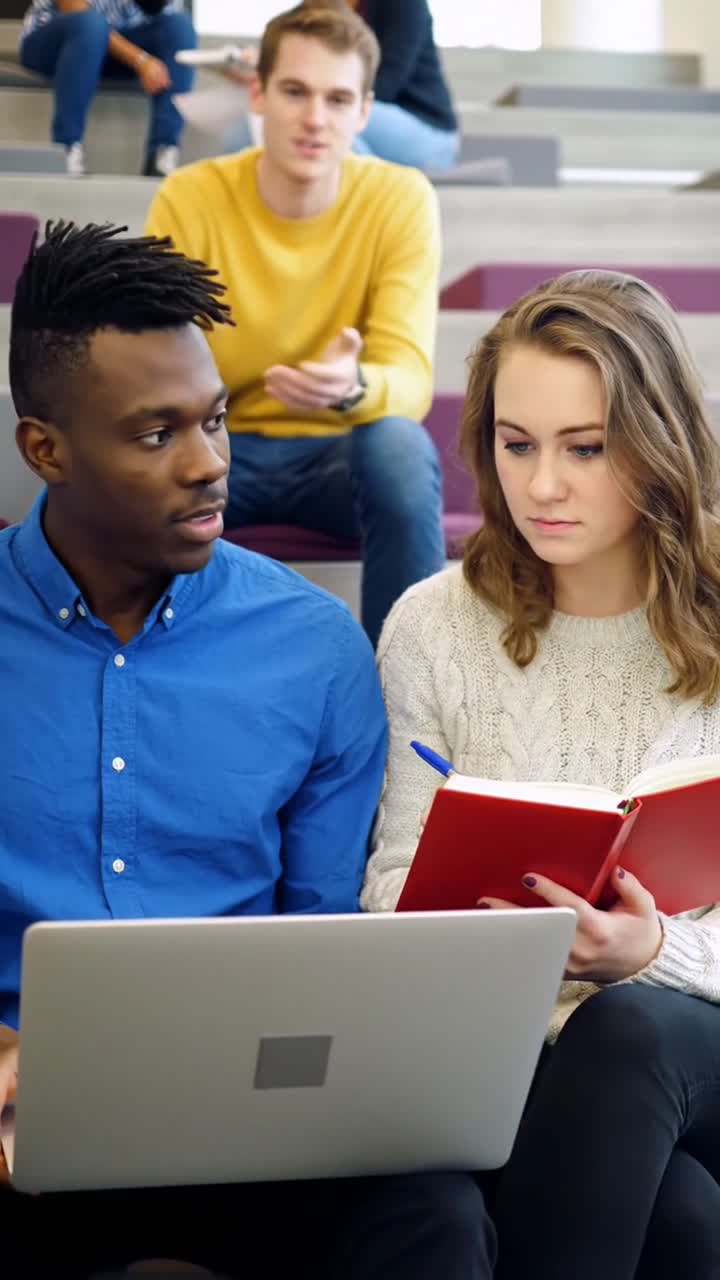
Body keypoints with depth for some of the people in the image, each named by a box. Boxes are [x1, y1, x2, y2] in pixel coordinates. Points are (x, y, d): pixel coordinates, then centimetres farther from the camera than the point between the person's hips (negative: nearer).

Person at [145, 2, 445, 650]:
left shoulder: (401, 199, -13)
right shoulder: (189, 197, -11)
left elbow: (410, 377, -23)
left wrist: (353, 388, -47)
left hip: (341, 452, 0)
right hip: (221, 449, 1)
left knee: (400, 442, -35)